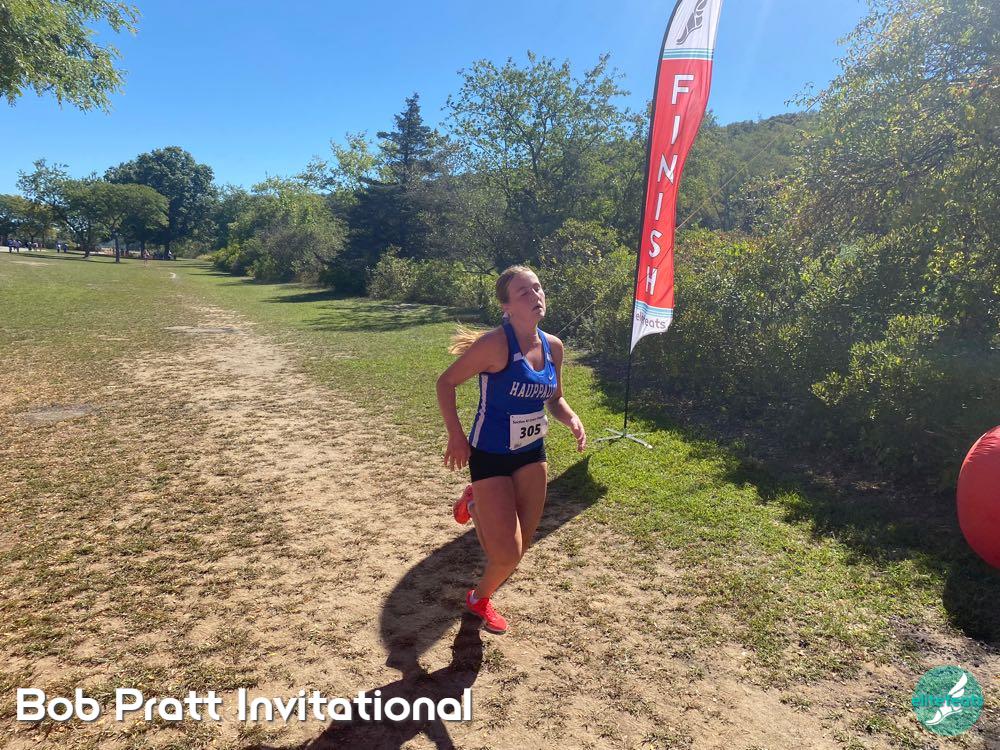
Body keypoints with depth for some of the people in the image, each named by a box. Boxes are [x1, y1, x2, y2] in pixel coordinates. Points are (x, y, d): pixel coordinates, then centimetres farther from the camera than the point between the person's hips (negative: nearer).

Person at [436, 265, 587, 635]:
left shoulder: (553, 346, -2)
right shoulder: (496, 344, -23)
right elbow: (446, 382, -14)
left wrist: (572, 420, -8)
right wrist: (456, 436, -18)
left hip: (532, 453, 6)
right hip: (491, 456, -6)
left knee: (522, 544, 14)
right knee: (508, 555, -4)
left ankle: (477, 504, 42)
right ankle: (479, 599, 30)